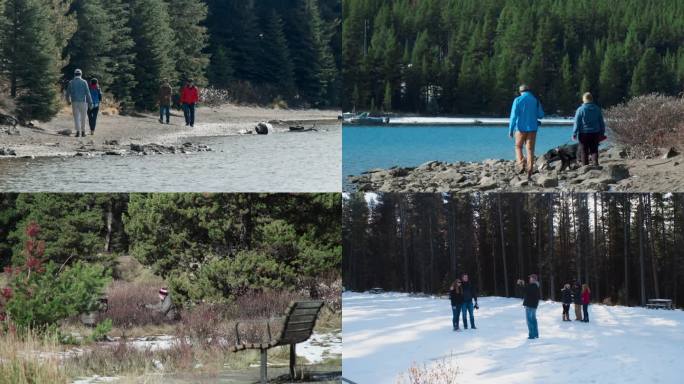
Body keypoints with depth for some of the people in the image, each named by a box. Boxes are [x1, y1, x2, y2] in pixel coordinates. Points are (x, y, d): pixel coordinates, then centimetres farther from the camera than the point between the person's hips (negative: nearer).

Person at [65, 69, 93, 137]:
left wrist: (68, 101, 25)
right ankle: (83, 132, 12)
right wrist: (90, 102, -4)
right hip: (83, 102, -1)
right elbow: (87, 93, -8)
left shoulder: (71, 82, 2)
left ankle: (78, 131, -12)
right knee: (83, 117, 9)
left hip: (74, 102, 1)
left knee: (76, 117, 3)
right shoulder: (84, 82, -4)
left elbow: (68, 93, 7)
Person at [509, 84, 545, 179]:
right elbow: (541, 115, 8)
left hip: (521, 128, -2)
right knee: (530, 149, 5)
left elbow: (513, 116, -7)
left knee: (518, 147, 13)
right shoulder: (535, 101, 3)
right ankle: (530, 170, -2)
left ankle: (521, 165, -6)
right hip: (532, 128, 2)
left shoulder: (518, 100, -4)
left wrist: (510, 129, -2)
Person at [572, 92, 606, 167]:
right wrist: (602, 133, 19)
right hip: (595, 133, 3)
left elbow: (577, 123, -8)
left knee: (584, 152, 5)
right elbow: (601, 122, 11)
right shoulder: (597, 109, 4)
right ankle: (595, 164, -9)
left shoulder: (580, 110, -9)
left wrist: (574, 134, -1)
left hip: (584, 134, -3)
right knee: (594, 150, 6)